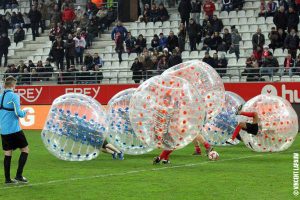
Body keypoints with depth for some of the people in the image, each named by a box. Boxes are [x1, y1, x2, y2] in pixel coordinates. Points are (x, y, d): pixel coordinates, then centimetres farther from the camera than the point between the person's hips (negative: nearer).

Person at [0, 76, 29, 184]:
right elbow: (18, 113, -16)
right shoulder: (14, 96, -12)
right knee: (25, 150, 4)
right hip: (14, 129, -7)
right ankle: (19, 175, -2)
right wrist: (24, 112, 4)